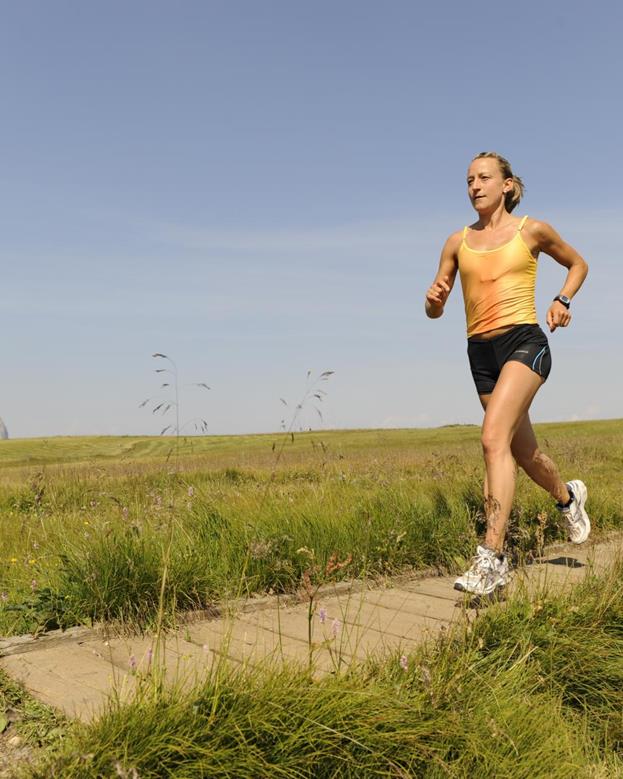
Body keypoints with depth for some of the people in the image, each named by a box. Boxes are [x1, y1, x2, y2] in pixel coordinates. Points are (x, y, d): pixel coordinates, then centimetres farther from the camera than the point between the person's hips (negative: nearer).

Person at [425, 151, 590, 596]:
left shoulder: (532, 230, 4)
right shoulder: (458, 242, 11)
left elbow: (578, 264, 20)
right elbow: (434, 311, 13)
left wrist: (563, 300, 1)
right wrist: (434, 300, -11)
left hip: (524, 342, -5)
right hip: (481, 353, 5)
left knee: (494, 439, -25)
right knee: (523, 452, 15)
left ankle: (492, 559, -24)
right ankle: (569, 497, 48)